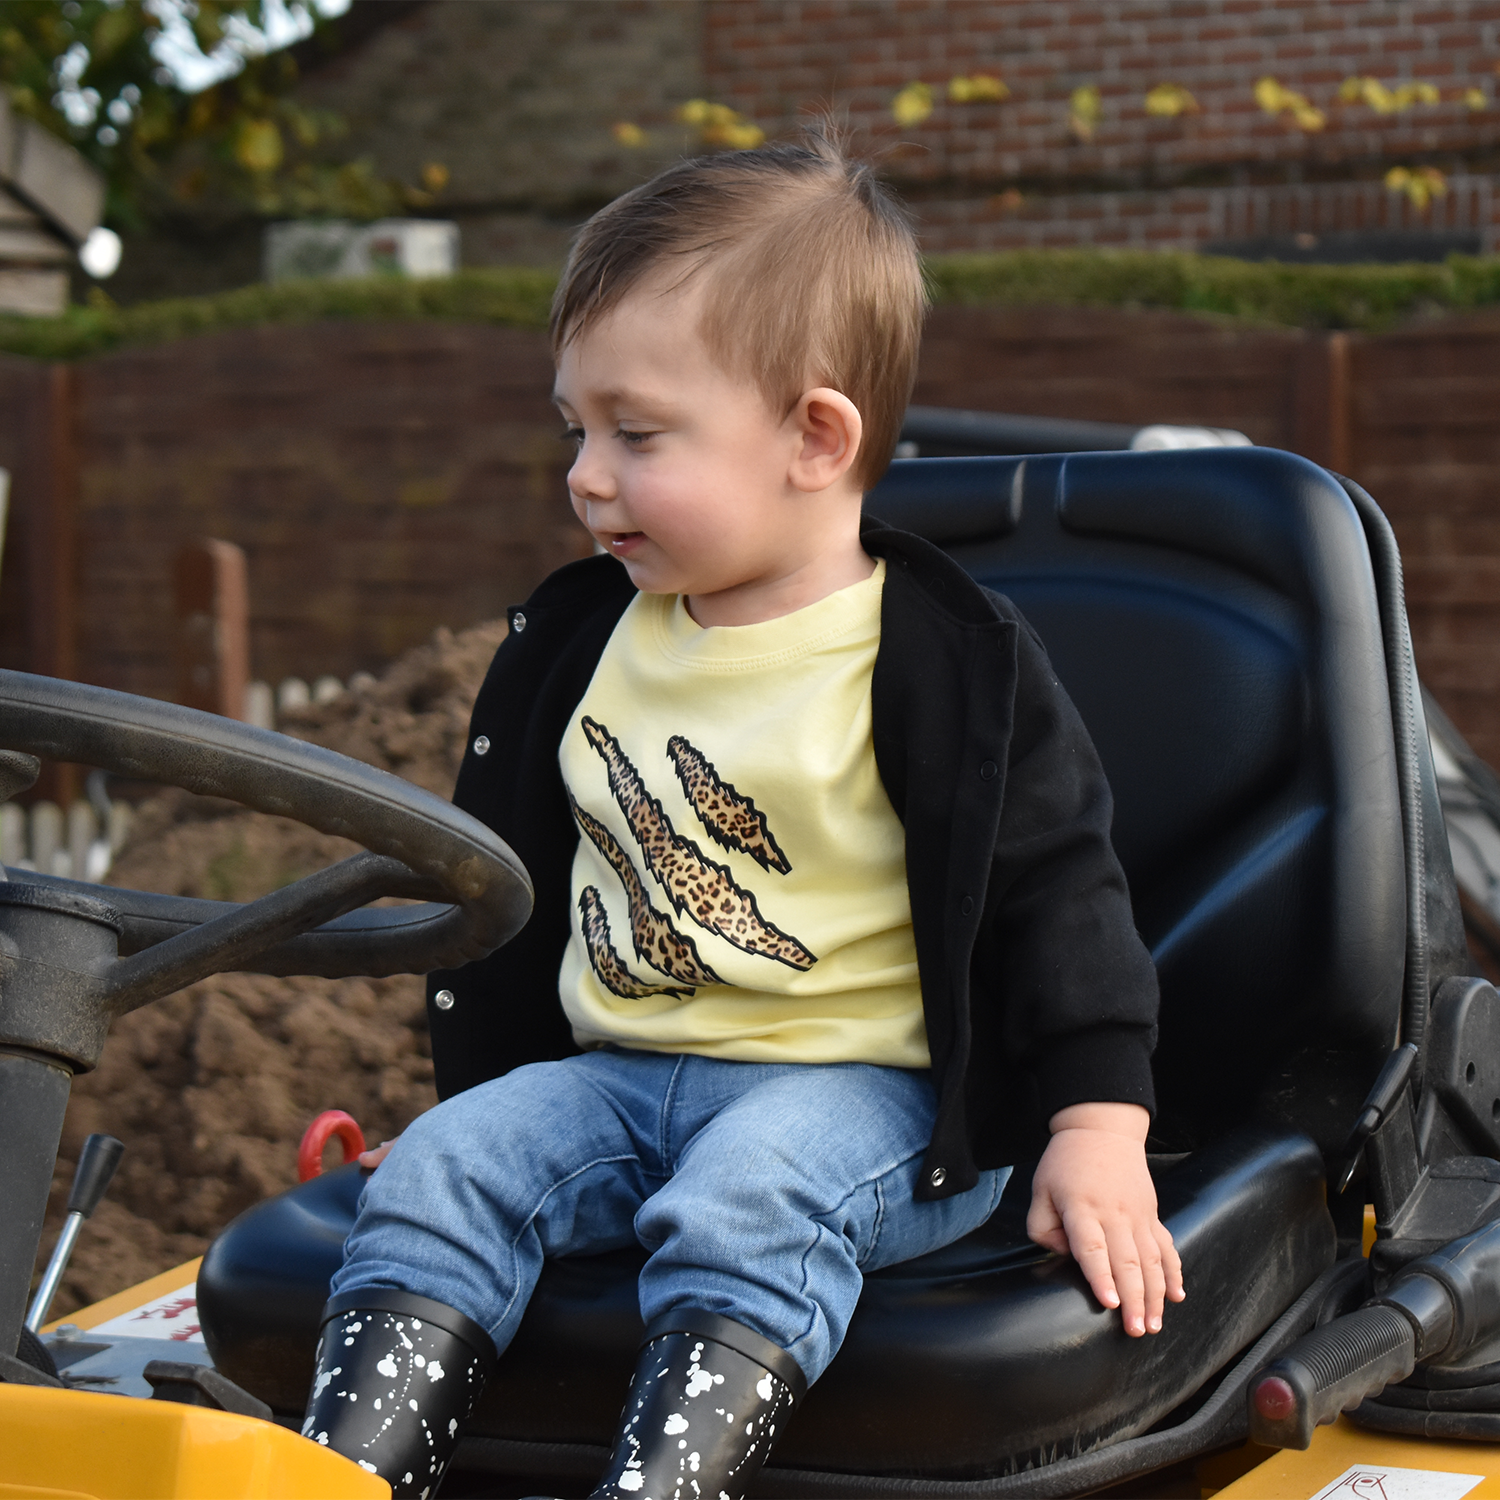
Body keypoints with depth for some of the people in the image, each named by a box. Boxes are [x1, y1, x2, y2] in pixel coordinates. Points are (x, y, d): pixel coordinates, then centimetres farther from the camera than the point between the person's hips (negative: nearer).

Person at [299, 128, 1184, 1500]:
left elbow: (1055, 886, -7)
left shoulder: (946, 661, -8)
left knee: (744, 1197, -34)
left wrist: (1098, 1134, -13)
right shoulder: (579, 639, 10)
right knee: (440, 1170, -16)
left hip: (865, 1086, -5)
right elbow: (512, 882, 20)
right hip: (617, 1073, 6)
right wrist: (474, 1078, 20)